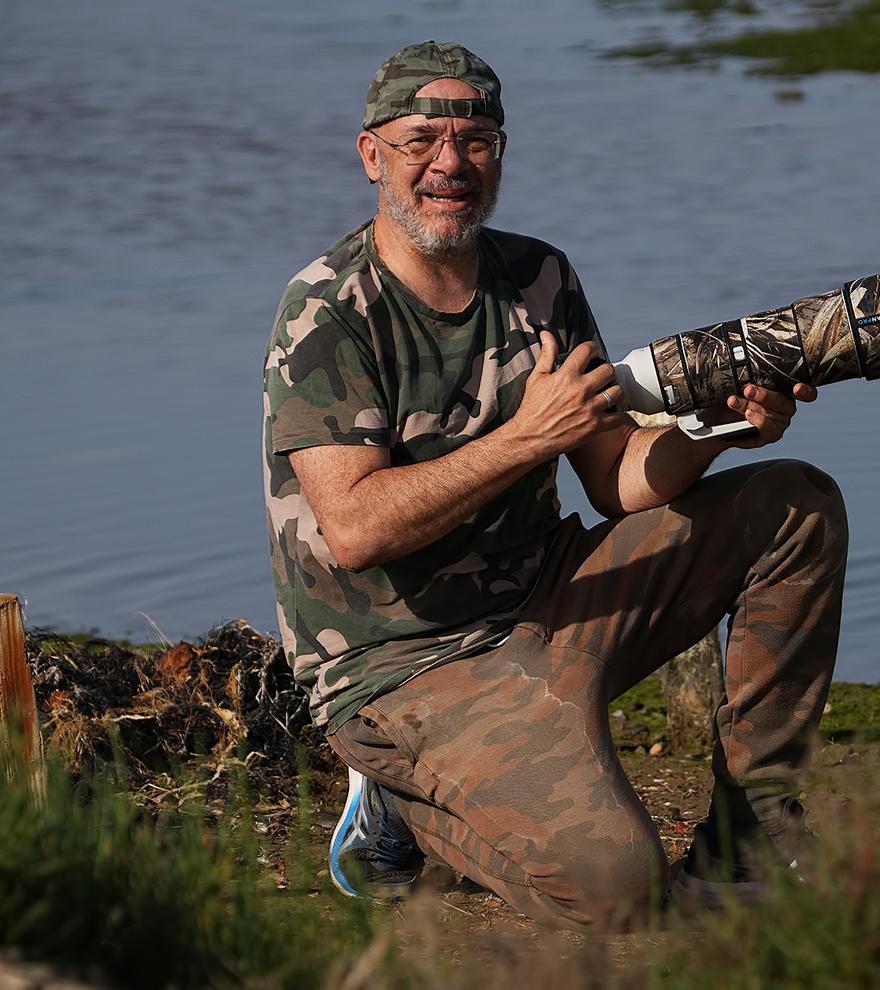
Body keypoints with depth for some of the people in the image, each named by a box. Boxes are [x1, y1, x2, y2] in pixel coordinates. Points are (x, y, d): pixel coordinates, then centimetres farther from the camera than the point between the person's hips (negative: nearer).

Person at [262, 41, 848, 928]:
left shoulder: (539, 280, 6)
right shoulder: (328, 312, -15)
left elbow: (619, 480, 6)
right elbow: (354, 529, -25)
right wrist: (527, 437, -29)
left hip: (546, 612, 8)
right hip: (408, 671, -8)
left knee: (797, 507, 3)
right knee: (609, 881, -29)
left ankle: (746, 841, 6)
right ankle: (404, 809, 1)